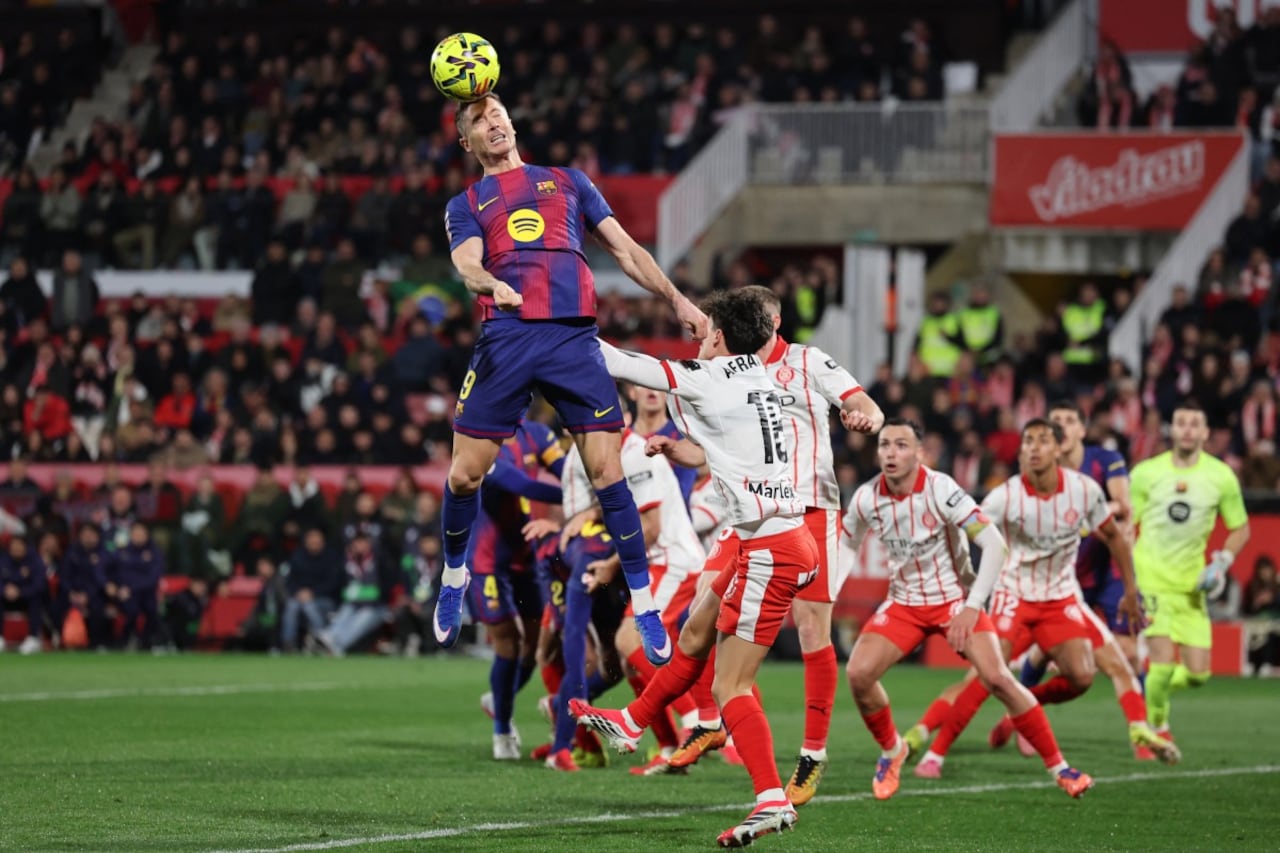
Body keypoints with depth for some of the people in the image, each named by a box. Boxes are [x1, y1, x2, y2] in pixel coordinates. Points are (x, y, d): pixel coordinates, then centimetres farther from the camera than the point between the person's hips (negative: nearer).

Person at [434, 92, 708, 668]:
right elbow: (467, 263, -2)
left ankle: (644, 604, -3)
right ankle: (454, 575, 24)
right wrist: (492, 286, -26)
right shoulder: (466, 205, 18)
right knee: (466, 471, -3)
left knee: (605, 466, -9)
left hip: (574, 335, 0)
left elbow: (625, 249, 23)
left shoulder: (567, 182, 24)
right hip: (506, 335, 0)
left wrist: (677, 300, 12)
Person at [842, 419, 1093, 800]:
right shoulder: (866, 499, -10)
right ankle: (891, 750, 13)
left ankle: (1058, 766, -5)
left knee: (997, 678, -19)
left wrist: (971, 608, -30)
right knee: (858, 673, -16)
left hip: (954, 599, -4)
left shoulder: (941, 490, -22)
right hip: (903, 603, 4)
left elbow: (995, 544, -25)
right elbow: (845, 547, 10)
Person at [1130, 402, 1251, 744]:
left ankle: (1155, 691, 32)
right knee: (1163, 659, -19)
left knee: (1198, 673, -1)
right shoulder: (1146, 473, -3)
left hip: (1191, 584, 3)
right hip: (1151, 579, -3)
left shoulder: (1221, 477, 0)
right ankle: (1157, 726, 5)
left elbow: (1240, 529, 12)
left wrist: (1222, 563, -5)